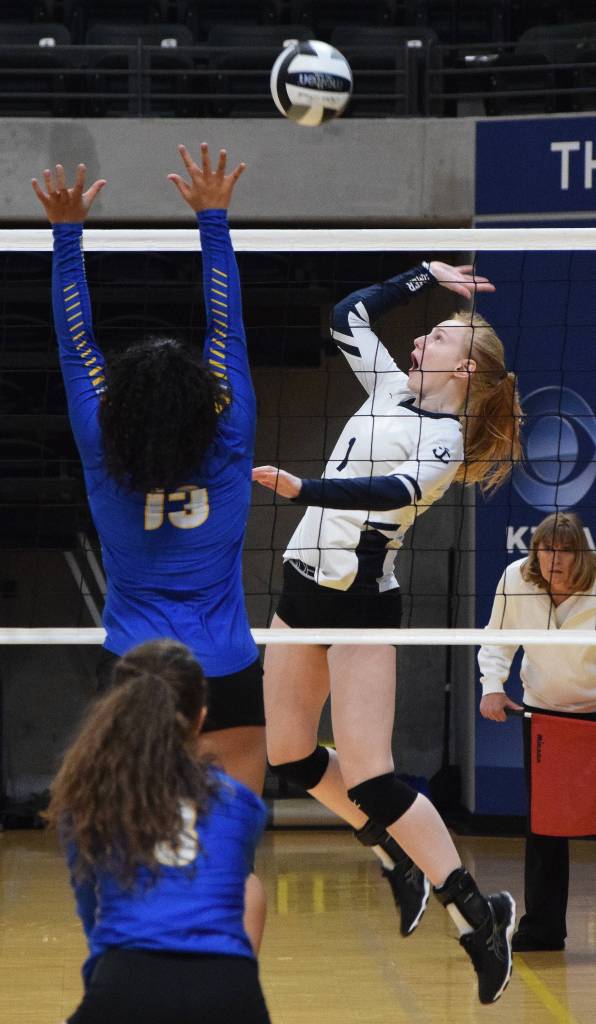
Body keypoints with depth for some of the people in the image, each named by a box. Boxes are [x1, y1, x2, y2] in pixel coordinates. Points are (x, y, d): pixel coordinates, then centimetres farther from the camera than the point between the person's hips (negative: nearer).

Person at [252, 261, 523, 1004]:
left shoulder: (445, 442, -12)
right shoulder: (393, 392, 10)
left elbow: (389, 491, -30)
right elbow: (349, 316, 18)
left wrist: (301, 489, -42)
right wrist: (424, 277, 14)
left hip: (361, 603, -8)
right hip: (304, 587, 8)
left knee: (368, 777, -14)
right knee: (288, 754, 9)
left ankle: (479, 916, -7)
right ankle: (397, 860, 28)